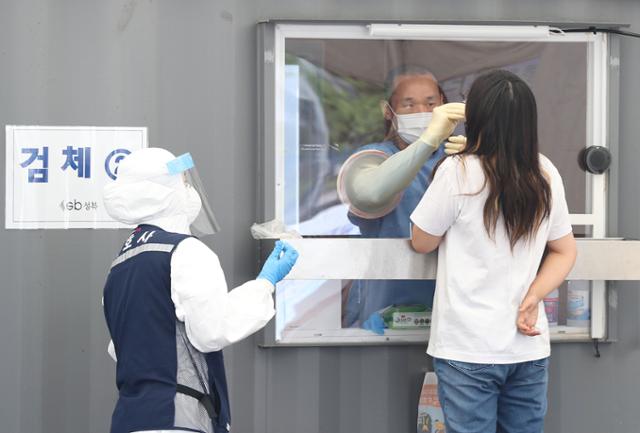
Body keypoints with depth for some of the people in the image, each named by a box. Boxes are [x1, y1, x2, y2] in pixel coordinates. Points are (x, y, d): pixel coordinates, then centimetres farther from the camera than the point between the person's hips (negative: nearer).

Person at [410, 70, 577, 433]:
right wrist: (533, 297, -2)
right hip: (529, 347, 5)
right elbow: (565, 252, 11)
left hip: (468, 350, -5)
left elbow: (422, 243, -1)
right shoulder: (546, 174, 3)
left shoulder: (458, 172, -13)